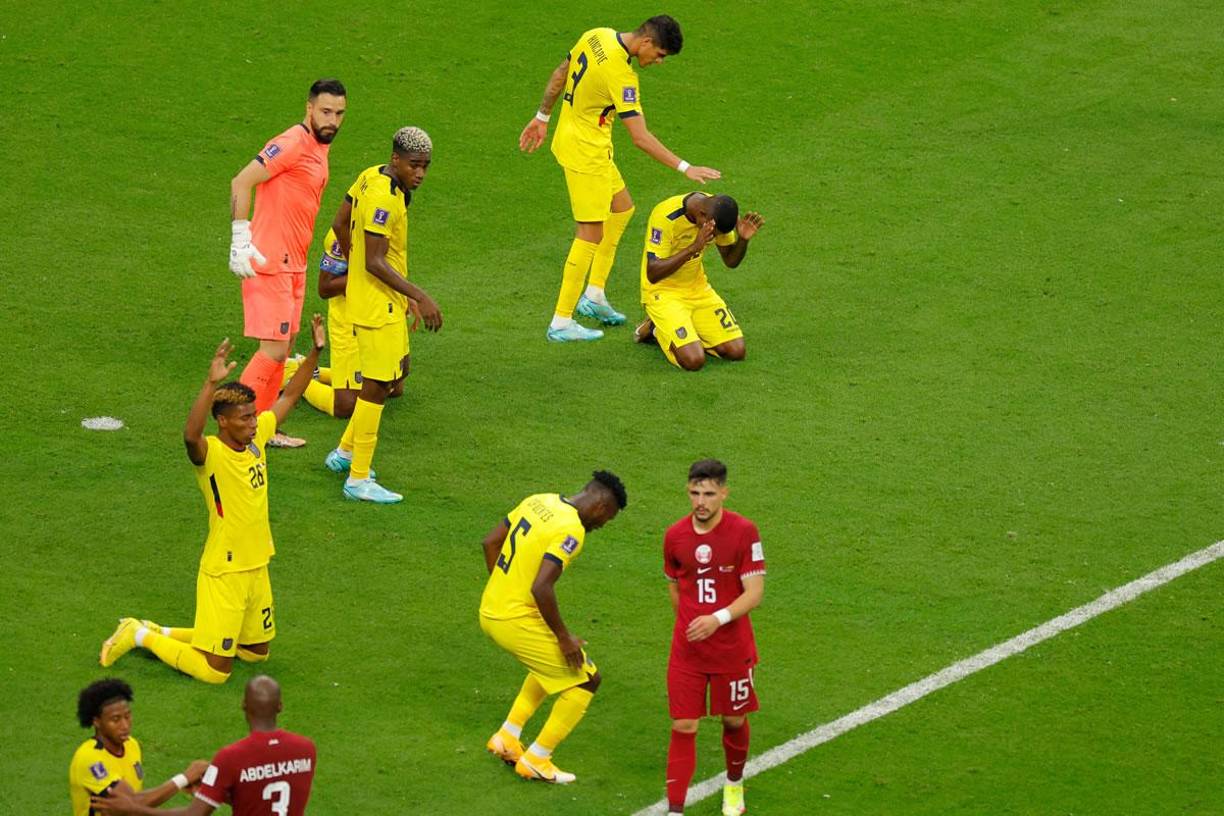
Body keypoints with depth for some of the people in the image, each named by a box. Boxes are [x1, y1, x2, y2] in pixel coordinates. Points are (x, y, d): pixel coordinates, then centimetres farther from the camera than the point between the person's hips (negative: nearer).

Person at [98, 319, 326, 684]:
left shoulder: (256, 438, 1)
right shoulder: (210, 453, -21)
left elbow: (288, 397, 12)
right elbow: (190, 435, -45)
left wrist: (315, 352, 5)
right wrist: (211, 384, -55)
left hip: (256, 568, 8)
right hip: (223, 573, -8)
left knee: (256, 651, 23)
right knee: (215, 671, -4)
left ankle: (160, 632, 32)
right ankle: (141, 636, 15)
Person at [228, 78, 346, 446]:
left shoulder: (320, 147, 14)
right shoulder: (292, 144, -16)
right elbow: (241, 183, -21)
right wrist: (241, 240, -24)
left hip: (293, 264, 9)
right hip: (270, 264, -9)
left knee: (283, 347, 13)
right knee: (274, 349, -11)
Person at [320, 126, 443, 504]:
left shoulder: (370, 176, 3)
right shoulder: (383, 199, -26)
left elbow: (340, 224, 15)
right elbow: (375, 262, -27)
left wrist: (355, 265, 27)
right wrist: (420, 296, -27)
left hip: (387, 302, 11)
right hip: (378, 305, -11)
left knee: (397, 369, 23)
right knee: (376, 386, -4)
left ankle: (345, 452, 32)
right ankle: (358, 479, 3)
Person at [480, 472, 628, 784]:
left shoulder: (538, 501, 6)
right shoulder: (570, 530, -19)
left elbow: (490, 542, 14)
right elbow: (541, 588, -27)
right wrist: (563, 636, -16)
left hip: (489, 611, 9)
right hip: (518, 621, -9)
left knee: (551, 664, 31)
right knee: (585, 680, 6)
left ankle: (506, 737, 27)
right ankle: (535, 761, 11)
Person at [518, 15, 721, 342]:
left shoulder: (597, 36, -2)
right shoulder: (621, 75, -27)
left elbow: (559, 74, 12)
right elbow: (641, 137, -26)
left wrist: (542, 117, 25)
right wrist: (685, 168, -22)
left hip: (568, 139, 10)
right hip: (586, 152, -10)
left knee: (621, 207, 21)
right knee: (591, 235, -3)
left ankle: (594, 295, 24)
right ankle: (561, 324, 1)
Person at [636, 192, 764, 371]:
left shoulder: (717, 212, -8)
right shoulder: (666, 216, -27)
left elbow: (731, 260, 6)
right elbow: (652, 274, -29)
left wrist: (743, 239, -16)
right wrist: (694, 247, -37)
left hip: (698, 288, 6)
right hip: (662, 291, -6)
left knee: (736, 351, -8)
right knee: (694, 360, -24)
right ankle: (657, 329, 7)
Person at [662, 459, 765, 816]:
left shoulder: (744, 532, -14)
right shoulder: (675, 536, -3)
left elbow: (754, 592, -16)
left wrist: (717, 619, -29)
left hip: (732, 649, -1)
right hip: (687, 650, 2)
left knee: (734, 720, 15)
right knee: (683, 727, -4)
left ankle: (734, 785, 43)